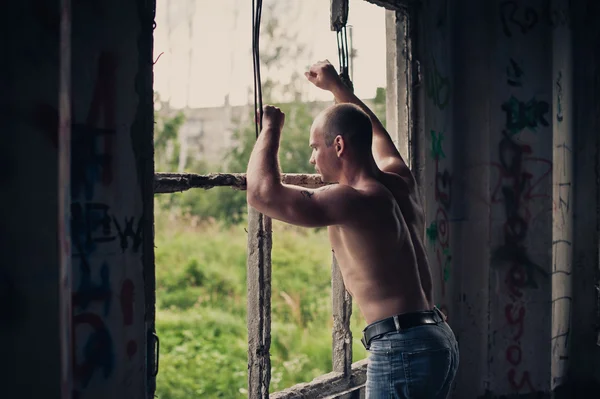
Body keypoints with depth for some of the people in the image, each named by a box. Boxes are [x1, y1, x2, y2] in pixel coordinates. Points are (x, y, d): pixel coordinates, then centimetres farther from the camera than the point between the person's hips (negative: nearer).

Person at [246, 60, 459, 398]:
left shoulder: (355, 201, -13)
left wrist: (271, 127, -4)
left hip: (401, 347, -9)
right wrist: (336, 87, 45)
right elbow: (376, 133, 35)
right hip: (441, 339, 9)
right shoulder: (400, 182, 12)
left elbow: (263, 193, -19)